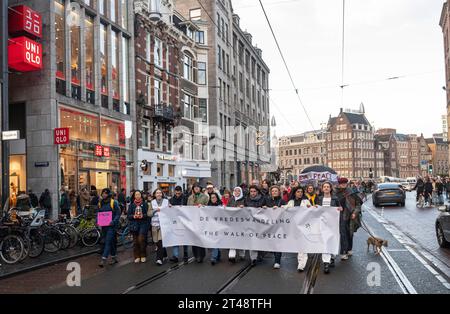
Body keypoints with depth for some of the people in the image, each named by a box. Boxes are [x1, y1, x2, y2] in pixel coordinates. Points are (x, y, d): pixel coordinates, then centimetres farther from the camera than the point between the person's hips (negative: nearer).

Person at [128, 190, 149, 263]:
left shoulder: (145, 204, 4)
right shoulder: (131, 205, 9)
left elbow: (148, 214, 0)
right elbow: (128, 215, 6)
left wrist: (143, 216, -18)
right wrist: (133, 216, -13)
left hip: (143, 224, -2)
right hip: (134, 224, 2)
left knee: (141, 239, -12)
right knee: (135, 241, 4)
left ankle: (143, 256, 3)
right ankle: (137, 256, 14)